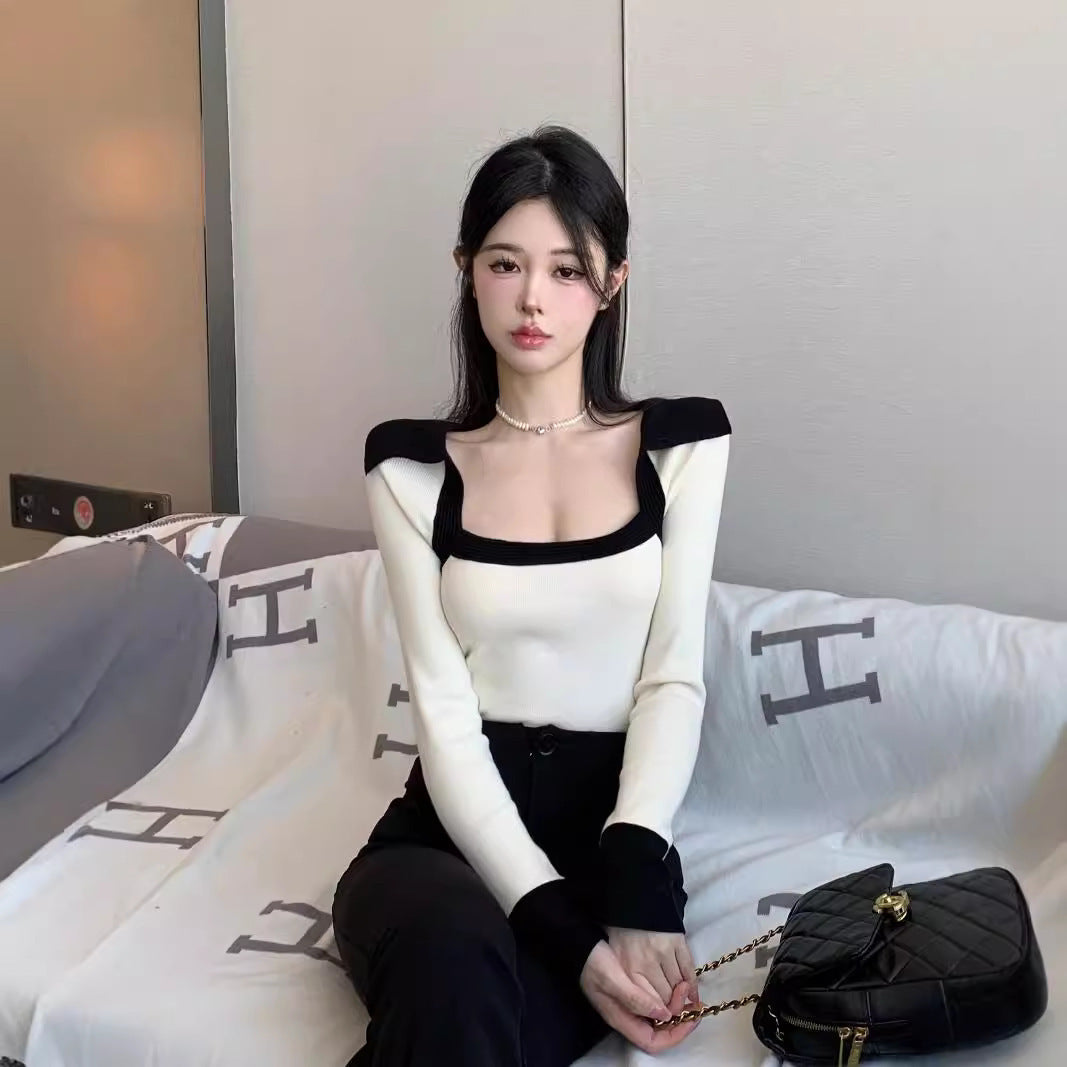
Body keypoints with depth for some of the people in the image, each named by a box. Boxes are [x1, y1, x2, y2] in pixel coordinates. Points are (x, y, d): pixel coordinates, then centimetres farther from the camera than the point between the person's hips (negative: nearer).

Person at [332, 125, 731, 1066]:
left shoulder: (681, 444, 5)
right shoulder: (413, 470, 3)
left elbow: (674, 679, -2)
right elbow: (443, 712, -5)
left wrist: (635, 887, -19)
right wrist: (562, 927, -18)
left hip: (611, 830, 0)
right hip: (454, 830, 1)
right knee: (453, 955, -36)